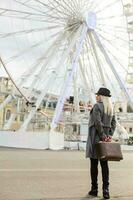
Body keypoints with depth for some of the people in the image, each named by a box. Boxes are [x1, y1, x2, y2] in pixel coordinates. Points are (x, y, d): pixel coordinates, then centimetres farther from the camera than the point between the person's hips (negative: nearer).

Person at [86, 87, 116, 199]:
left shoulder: (97, 106, -10)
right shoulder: (111, 108, 13)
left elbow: (97, 122, -19)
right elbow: (113, 123, 8)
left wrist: (102, 135, -14)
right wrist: (109, 135, 1)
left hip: (95, 137, -6)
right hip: (106, 137, 6)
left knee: (94, 164, 3)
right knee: (104, 164, 7)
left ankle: (94, 189, 10)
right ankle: (106, 190, 4)